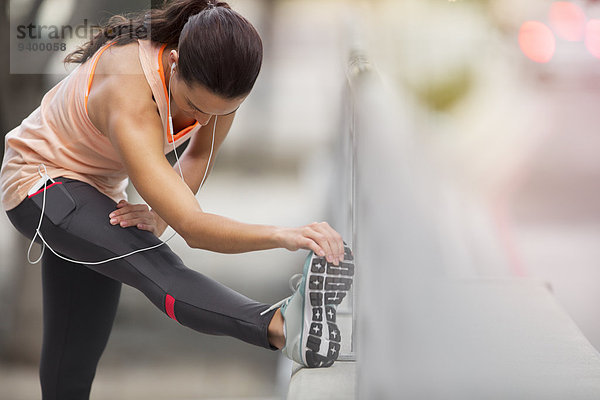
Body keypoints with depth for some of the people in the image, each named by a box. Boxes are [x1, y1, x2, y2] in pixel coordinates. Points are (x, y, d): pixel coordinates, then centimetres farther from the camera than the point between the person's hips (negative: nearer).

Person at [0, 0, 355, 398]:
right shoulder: (130, 100, -40)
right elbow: (192, 228, -47)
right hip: (40, 186, -8)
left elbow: (201, 154, 0)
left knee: (73, 367, 10)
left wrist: (160, 216, -17)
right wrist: (282, 235, -62)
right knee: (153, 264, -35)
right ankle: (281, 325, -59)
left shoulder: (217, 77, -19)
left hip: (98, 190, 8)